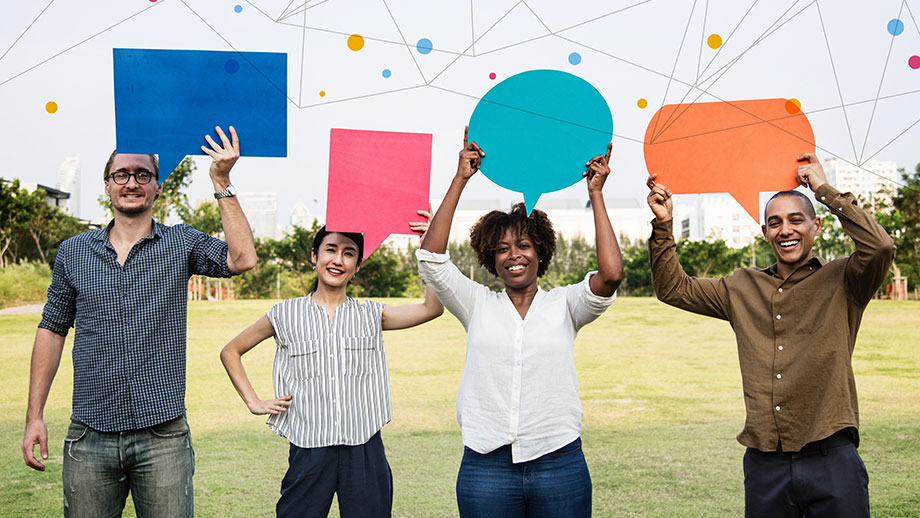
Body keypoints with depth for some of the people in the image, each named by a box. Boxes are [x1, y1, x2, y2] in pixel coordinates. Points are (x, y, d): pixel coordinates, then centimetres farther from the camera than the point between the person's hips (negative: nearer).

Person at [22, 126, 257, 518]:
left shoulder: (181, 244, 3)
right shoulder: (73, 252, 9)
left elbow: (241, 259, -14)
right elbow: (52, 329, 13)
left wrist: (221, 184, -17)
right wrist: (35, 416, 8)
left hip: (162, 437, -1)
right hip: (89, 437, 2)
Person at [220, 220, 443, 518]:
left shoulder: (371, 315, 7)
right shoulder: (286, 314, 5)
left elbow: (432, 308, -5)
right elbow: (230, 352, 14)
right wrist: (254, 402, 5)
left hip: (364, 451, 1)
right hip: (309, 451, -1)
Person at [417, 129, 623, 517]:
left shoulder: (564, 305, 5)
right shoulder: (478, 306, 7)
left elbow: (611, 274, -13)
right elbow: (431, 257, -5)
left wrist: (596, 195, -7)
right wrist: (460, 180, -6)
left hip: (559, 464, 0)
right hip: (485, 467, 1)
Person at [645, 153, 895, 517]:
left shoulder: (841, 282, 2)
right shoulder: (742, 288, 13)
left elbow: (880, 247, -17)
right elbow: (673, 288, 17)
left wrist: (825, 190, -9)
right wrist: (663, 225, 5)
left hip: (830, 460, -3)